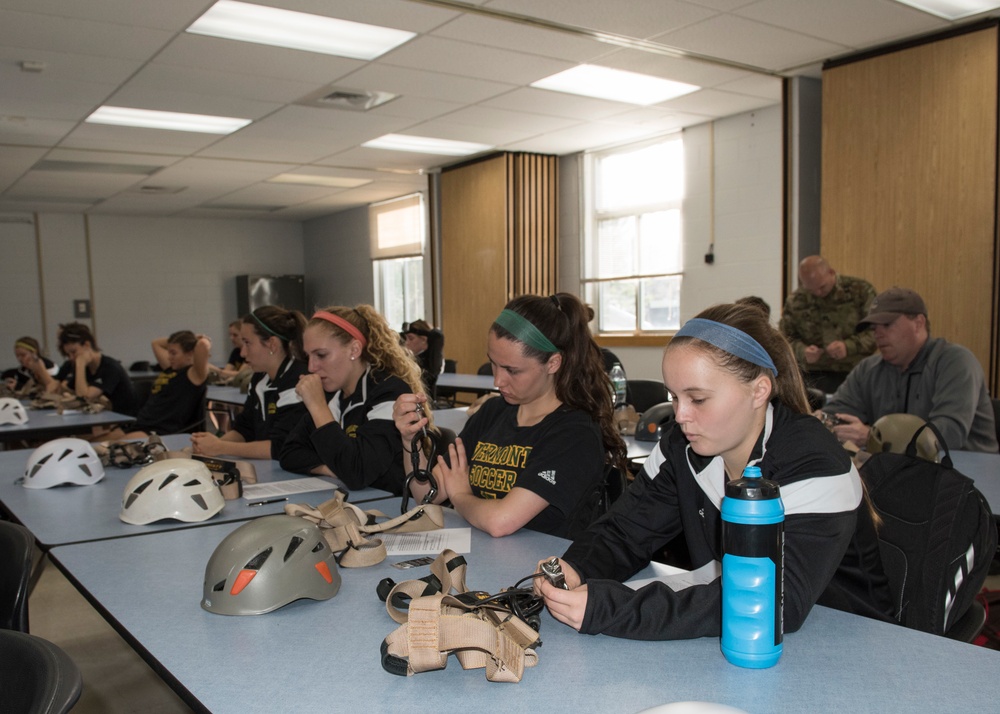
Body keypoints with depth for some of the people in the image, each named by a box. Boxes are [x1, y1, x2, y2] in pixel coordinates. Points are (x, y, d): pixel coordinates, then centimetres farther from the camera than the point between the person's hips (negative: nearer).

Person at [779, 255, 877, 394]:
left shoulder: (861, 290, -2)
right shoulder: (795, 301, 3)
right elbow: (785, 338, 6)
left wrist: (849, 346, -22)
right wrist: (802, 351, -15)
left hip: (856, 375, -1)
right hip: (815, 377, 1)